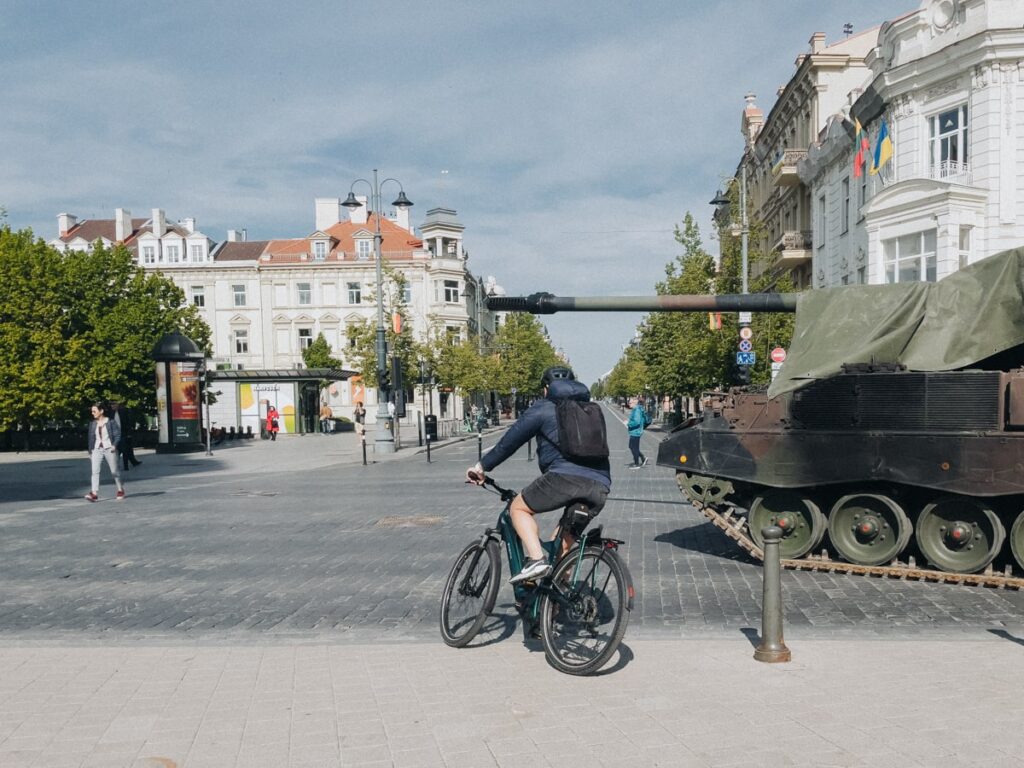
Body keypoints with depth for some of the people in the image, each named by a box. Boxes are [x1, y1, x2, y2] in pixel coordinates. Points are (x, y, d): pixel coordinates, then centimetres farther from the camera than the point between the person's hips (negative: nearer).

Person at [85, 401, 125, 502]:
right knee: (95, 471, -13)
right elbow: (91, 438, 14)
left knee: (114, 471, 6)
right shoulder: (92, 423, 8)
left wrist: (114, 445, -20)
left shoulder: (111, 422, -5)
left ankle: (120, 490, 25)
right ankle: (94, 493, -19)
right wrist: (90, 452, 15)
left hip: (109, 449, -3)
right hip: (97, 450, 3)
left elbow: (117, 434, -5)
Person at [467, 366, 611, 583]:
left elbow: (510, 441, 12)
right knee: (567, 533, 25)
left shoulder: (544, 408, 12)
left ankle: (536, 560, -7)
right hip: (600, 486, 6)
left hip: (566, 476, -6)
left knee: (519, 508, 12)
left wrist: (482, 466, 22)